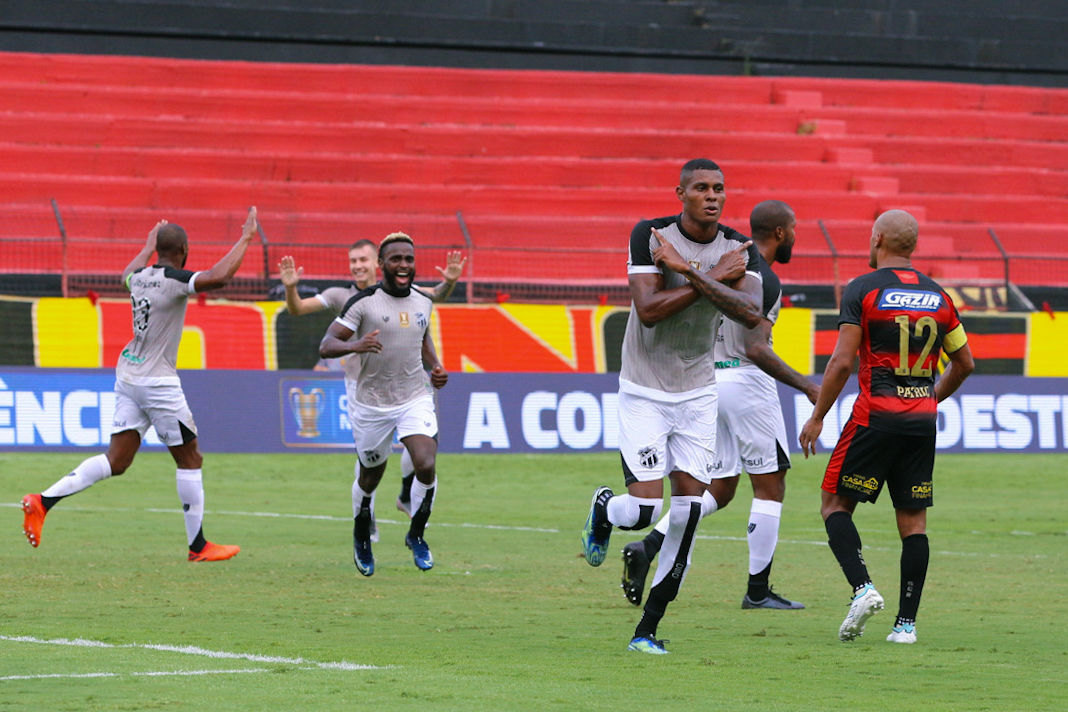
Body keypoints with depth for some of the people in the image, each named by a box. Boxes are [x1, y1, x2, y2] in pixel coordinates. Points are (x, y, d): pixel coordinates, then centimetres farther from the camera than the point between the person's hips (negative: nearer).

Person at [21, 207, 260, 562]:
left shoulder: (140, 277, 6)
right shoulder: (174, 280, -17)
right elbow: (219, 276, -33)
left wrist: (148, 247, 48)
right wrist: (245, 237, -21)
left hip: (128, 374, 8)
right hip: (158, 382, -8)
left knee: (117, 461, 8)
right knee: (190, 460, 6)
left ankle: (43, 502, -4)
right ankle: (198, 546, 11)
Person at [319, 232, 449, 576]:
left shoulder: (423, 302, 5)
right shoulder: (363, 302, -10)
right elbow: (326, 346, -14)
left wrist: (435, 367, 7)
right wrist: (354, 345, -35)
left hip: (415, 400, 2)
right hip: (372, 403, -2)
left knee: (426, 466, -19)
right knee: (370, 477, 12)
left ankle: (416, 535, 5)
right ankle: (361, 541, 39)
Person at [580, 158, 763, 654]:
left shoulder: (738, 249, -3)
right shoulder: (649, 236, -12)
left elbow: (750, 313, -20)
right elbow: (648, 310, -22)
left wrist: (689, 271, -27)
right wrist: (715, 278, -21)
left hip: (697, 392, 3)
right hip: (643, 393, -3)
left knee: (689, 508, -5)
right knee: (644, 509, -13)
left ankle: (648, 629, 6)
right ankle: (602, 510, 27)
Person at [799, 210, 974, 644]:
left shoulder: (862, 290, -5)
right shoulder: (938, 295, 10)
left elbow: (842, 361, -10)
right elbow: (964, 363, 16)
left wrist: (817, 417, -3)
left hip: (876, 415, -4)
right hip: (922, 420, 4)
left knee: (836, 504, 6)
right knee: (913, 521, 7)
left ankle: (862, 587, -14)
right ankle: (906, 621, 3)